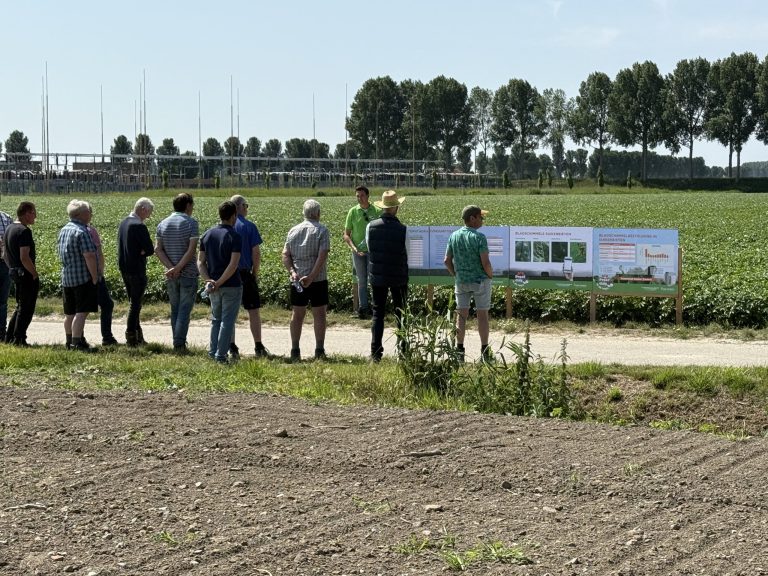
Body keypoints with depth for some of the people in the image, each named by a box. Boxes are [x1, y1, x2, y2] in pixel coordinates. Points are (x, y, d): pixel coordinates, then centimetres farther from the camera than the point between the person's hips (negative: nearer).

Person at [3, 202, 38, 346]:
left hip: (15, 273, 9)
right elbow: (24, 257, -24)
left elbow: (6, 255, 18)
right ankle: (19, 339, 1)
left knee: (20, 307, 19)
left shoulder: (9, 229, 12)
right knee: (26, 309, -1)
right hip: (26, 275, -9)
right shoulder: (24, 231, -18)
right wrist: (35, 274, -15)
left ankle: (9, 337, 21)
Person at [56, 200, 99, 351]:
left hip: (66, 278, 9)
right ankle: (77, 343, -11)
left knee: (69, 313, 15)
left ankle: (70, 341, 23)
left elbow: (59, 252, 20)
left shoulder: (63, 230, 12)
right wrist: (95, 277, -16)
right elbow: (89, 256, -22)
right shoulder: (81, 232, -16)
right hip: (83, 278, -9)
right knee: (81, 312, -7)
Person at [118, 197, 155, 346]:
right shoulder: (139, 226, -20)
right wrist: (142, 252, -1)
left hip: (124, 268, 8)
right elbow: (150, 250, -20)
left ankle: (138, 335, 23)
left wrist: (139, 251, 0)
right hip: (137, 270, -8)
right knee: (135, 303, -1)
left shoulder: (123, 223, 8)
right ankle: (131, 337, 2)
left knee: (134, 302, 17)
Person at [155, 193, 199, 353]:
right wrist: (179, 268, -17)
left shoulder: (163, 224, 7)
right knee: (184, 309, -1)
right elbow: (192, 249, -18)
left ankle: (177, 343, 15)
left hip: (170, 275, 5)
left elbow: (158, 249, -1)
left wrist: (171, 267, -10)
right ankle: (179, 344, -7)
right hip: (188, 274, -4)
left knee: (175, 309, 13)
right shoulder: (191, 223, -7)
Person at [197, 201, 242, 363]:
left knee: (216, 319, 19)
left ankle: (213, 352, 20)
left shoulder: (207, 234, 6)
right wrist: (219, 283, -17)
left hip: (213, 285, 6)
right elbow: (233, 265, -21)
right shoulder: (234, 237, -13)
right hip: (231, 286, -6)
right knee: (227, 321, 1)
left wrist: (207, 280, -6)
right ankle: (221, 355, 0)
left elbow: (200, 261, 2)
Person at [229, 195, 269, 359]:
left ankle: (232, 347, 7)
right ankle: (258, 347, 4)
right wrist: (255, 273, 3)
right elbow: (256, 252, -8)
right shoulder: (249, 226, -6)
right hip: (245, 273, -3)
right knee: (253, 310, 5)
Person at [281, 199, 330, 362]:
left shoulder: (293, 230, 8)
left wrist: (292, 272, -7)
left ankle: (295, 351, 8)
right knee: (319, 314, 4)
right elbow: (322, 256, -16)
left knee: (297, 314, 9)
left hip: (296, 279, 4)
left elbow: (285, 255, 2)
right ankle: (319, 351, 4)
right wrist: (311, 277, -18)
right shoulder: (322, 231, -5)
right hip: (318, 280, -4)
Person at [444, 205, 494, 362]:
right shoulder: (479, 237, -16)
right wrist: (490, 275, 0)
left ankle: (459, 349, 7)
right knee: (482, 315, 4)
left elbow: (447, 260, 3)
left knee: (461, 315, 8)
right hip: (480, 280, -4)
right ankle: (484, 351, 7)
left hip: (461, 282, 4)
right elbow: (485, 263, -19)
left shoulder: (454, 236, 0)